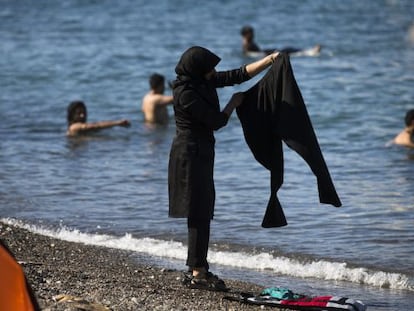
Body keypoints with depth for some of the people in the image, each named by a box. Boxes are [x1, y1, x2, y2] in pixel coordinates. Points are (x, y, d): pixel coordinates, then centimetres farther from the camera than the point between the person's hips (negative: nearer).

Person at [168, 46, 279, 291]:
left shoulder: (204, 82, 7)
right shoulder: (186, 94, -20)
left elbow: (239, 75, 10)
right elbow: (216, 121, -16)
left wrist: (269, 61, 4)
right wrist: (234, 103, 1)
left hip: (201, 153, 10)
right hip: (191, 154, -10)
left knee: (202, 213, 12)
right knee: (199, 214, -9)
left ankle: (197, 270, 17)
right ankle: (198, 275, -7)